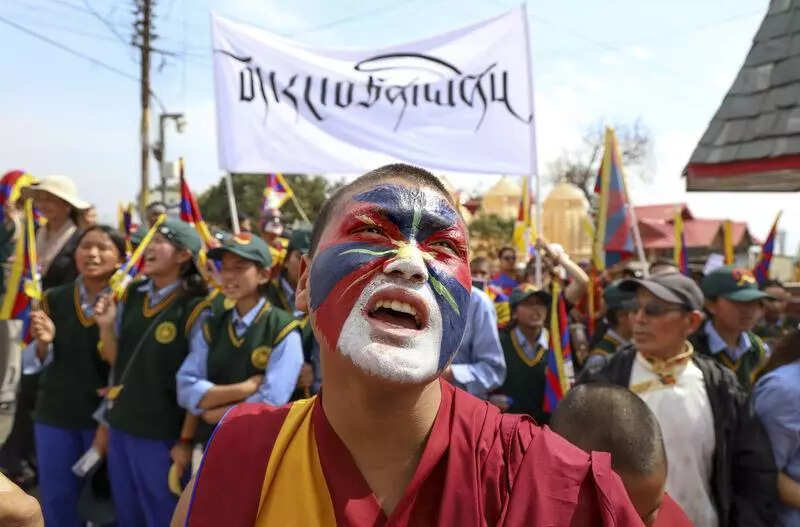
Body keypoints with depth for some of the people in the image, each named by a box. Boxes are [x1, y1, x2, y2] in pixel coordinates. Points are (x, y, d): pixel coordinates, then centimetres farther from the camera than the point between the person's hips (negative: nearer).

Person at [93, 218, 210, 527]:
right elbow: (116, 360, 9)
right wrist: (106, 326, -9)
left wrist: (186, 439, -11)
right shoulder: (130, 295, 2)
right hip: (120, 425, 6)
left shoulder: (195, 310, -17)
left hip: (162, 434, -6)